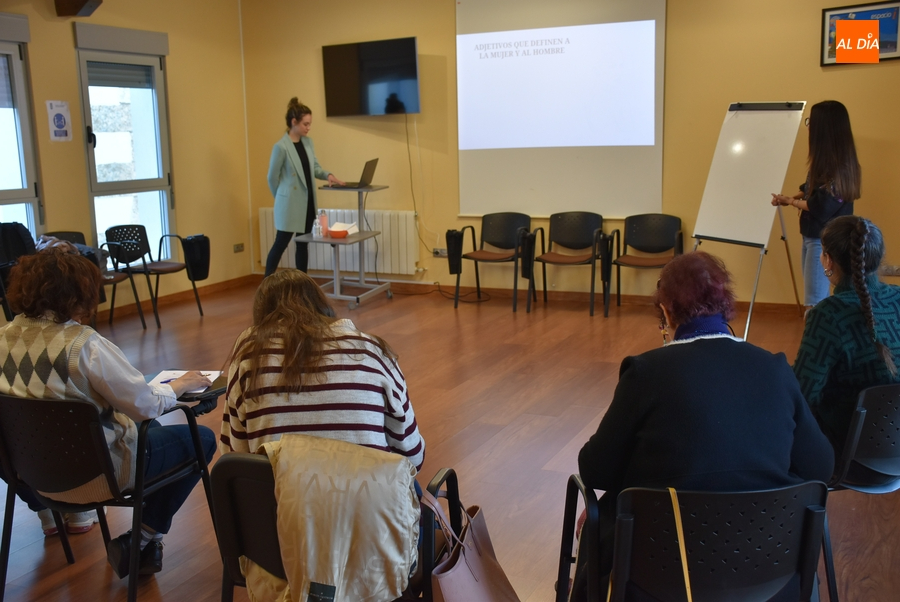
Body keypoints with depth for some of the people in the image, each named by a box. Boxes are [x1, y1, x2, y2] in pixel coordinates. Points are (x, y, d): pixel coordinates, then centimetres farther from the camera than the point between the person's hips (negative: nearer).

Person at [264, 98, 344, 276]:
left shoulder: (308, 142, 6)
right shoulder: (281, 146, -15)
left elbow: (315, 166, 14)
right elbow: (272, 177, -7)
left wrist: (327, 175, -6)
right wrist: (282, 199, 3)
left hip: (307, 202, 7)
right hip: (290, 204, -7)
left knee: (303, 244, 12)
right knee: (280, 244, -1)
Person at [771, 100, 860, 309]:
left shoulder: (838, 165, -21)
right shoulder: (825, 160, 8)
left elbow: (821, 207, -22)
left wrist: (790, 201, -6)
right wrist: (790, 198, 0)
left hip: (825, 240, -10)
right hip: (813, 236, 10)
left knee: (815, 302, -6)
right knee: (814, 298, 17)